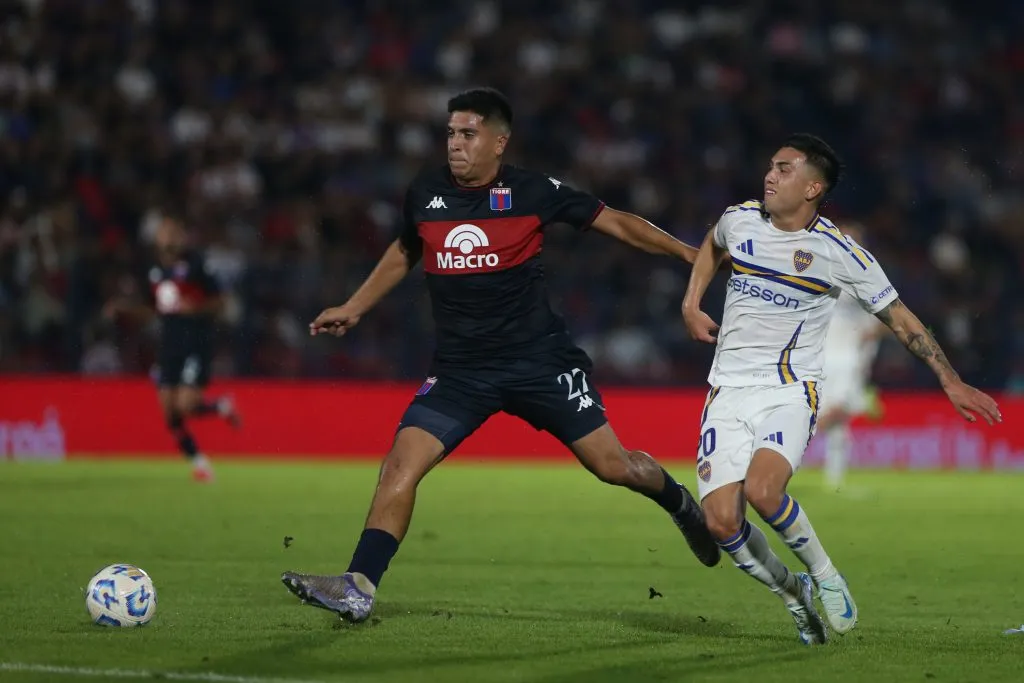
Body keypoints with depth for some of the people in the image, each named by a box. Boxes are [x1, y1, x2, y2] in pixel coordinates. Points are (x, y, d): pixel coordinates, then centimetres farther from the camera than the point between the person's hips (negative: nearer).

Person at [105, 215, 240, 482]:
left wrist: (195, 308, -22)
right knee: (170, 412, 3)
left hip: (196, 342, -6)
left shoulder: (195, 264, -9)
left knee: (186, 405, -16)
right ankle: (198, 461, 18)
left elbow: (218, 301, -5)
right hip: (169, 346, 6)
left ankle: (222, 406, 15)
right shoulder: (155, 271, 10)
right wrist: (124, 307, 8)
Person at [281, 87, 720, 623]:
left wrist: (689, 253, 1)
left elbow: (614, 223, 4)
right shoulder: (425, 192, 4)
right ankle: (359, 588, -14)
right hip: (459, 369, 3)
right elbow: (403, 254, 24)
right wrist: (352, 310, 23)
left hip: (539, 358, -2)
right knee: (401, 464, -15)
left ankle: (679, 503, 31)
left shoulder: (533, 192, -6)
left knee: (611, 464, -2)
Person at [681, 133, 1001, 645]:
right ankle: (792, 593, 13)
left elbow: (899, 318, 1)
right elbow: (713, 246, 29)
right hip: (729, 391, 4)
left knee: (761, 490, -32)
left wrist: (950, 381, -2)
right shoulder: (739, 219, 3)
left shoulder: (839, 253, -7)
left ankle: (824, 574, -5)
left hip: (791, 391, -4)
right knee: (721, 521, -14)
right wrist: (690, 305, 17)